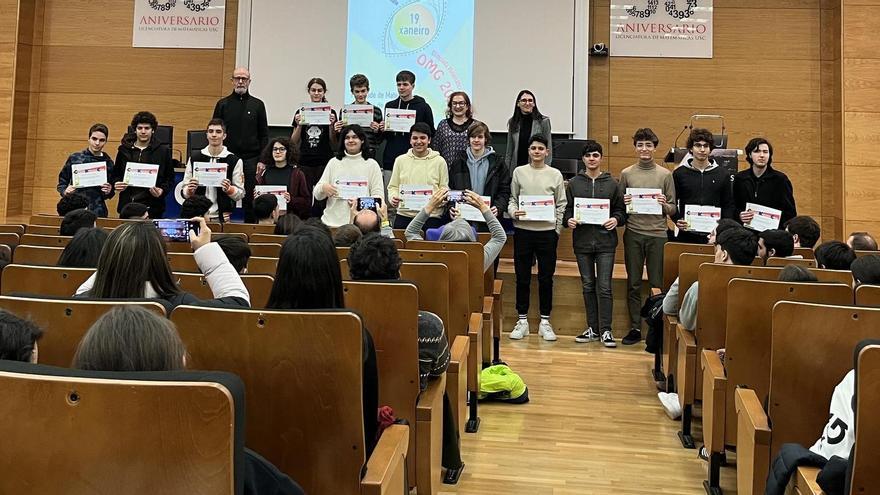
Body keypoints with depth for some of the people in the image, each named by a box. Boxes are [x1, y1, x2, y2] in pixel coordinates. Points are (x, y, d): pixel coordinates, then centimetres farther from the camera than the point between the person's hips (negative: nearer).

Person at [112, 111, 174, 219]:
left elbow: (170, 178, 6)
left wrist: (162, 190, -12)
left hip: (152, 207, -2)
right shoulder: (124, 150, 11)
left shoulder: (163, 151, 5)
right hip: (127, 206, 2)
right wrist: (116, 184, -3)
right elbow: (115, 174, 18)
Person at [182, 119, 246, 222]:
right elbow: (184, 191, 11)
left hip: (222, 217, -1)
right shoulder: (194, 158, 8)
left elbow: (240, 193, 3)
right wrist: (189, 190, -10)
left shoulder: (234, 161, 2)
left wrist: (229, 189, -16)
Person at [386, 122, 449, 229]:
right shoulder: (400, 160, 9)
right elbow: (393, 186, 12)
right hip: (404, 215, 2)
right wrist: (392, 197, -8)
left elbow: (444, 188, 6)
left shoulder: (439, 161, 4)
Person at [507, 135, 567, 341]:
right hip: (523, 230, 0)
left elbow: (562, 205, 5)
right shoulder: (519, 172, 5)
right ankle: (522, 320, 16)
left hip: (547, 231, 0)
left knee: (546, 278, 5)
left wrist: (557, 229, -2)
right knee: (522, 277, 6)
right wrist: (513, 212, -13)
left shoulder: (555, 175, 4)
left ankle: (545, 322, 15)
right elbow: (512, 199, 7)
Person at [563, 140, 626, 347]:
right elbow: (567, 208, 11)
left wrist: (616, 219, -12)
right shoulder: (574, 183, 7)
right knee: (588, 286, 9)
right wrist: (568, 220, -9)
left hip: (605, 241, -2)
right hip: (582, 241, 2)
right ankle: (592, 328, 18)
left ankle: (606, 330, 3)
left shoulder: (611, 183, 5)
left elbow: (621, 210, 8)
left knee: (604, 287, -4)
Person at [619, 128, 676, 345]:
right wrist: (624, 204, -11)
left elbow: (673, 209, 6)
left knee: (657, 284, 3)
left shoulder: (665, 175, 5)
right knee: (633, 284, 6)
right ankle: (635, 328, 14)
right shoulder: (626, 174, 7)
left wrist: (664, 205, -14)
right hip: (633, 234, 1)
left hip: (657, 234, -1)